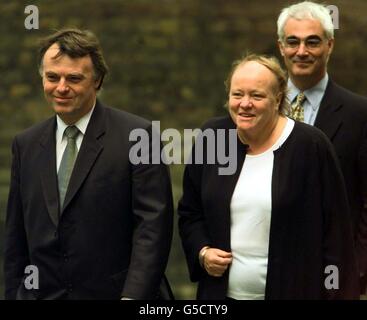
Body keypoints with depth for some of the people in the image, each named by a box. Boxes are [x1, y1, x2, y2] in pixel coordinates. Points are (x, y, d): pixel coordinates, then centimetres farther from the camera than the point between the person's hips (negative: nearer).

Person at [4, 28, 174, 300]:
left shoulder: (137, 135, -7)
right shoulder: (26, 144, 9)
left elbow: (153, 224, -12)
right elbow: (16, 236, 12)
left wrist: (133, 296, -19)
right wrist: (13, 295, 7)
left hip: (113, 292, -4)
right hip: (40, 293, 4)